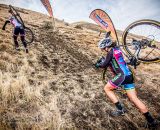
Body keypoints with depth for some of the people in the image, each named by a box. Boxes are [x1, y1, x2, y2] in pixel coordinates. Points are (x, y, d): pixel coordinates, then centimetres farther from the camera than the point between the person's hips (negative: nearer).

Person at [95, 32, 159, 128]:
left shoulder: (110, 52, -9)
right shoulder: (117, 49, 16)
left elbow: (104, 65, -7)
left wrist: (98, 64, 13)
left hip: (122, 75, -9)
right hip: (129, 75, 9)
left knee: (107, 88, 9)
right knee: (134, 98, 10)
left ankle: (120, 109, 5)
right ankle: (151, 121, 14)